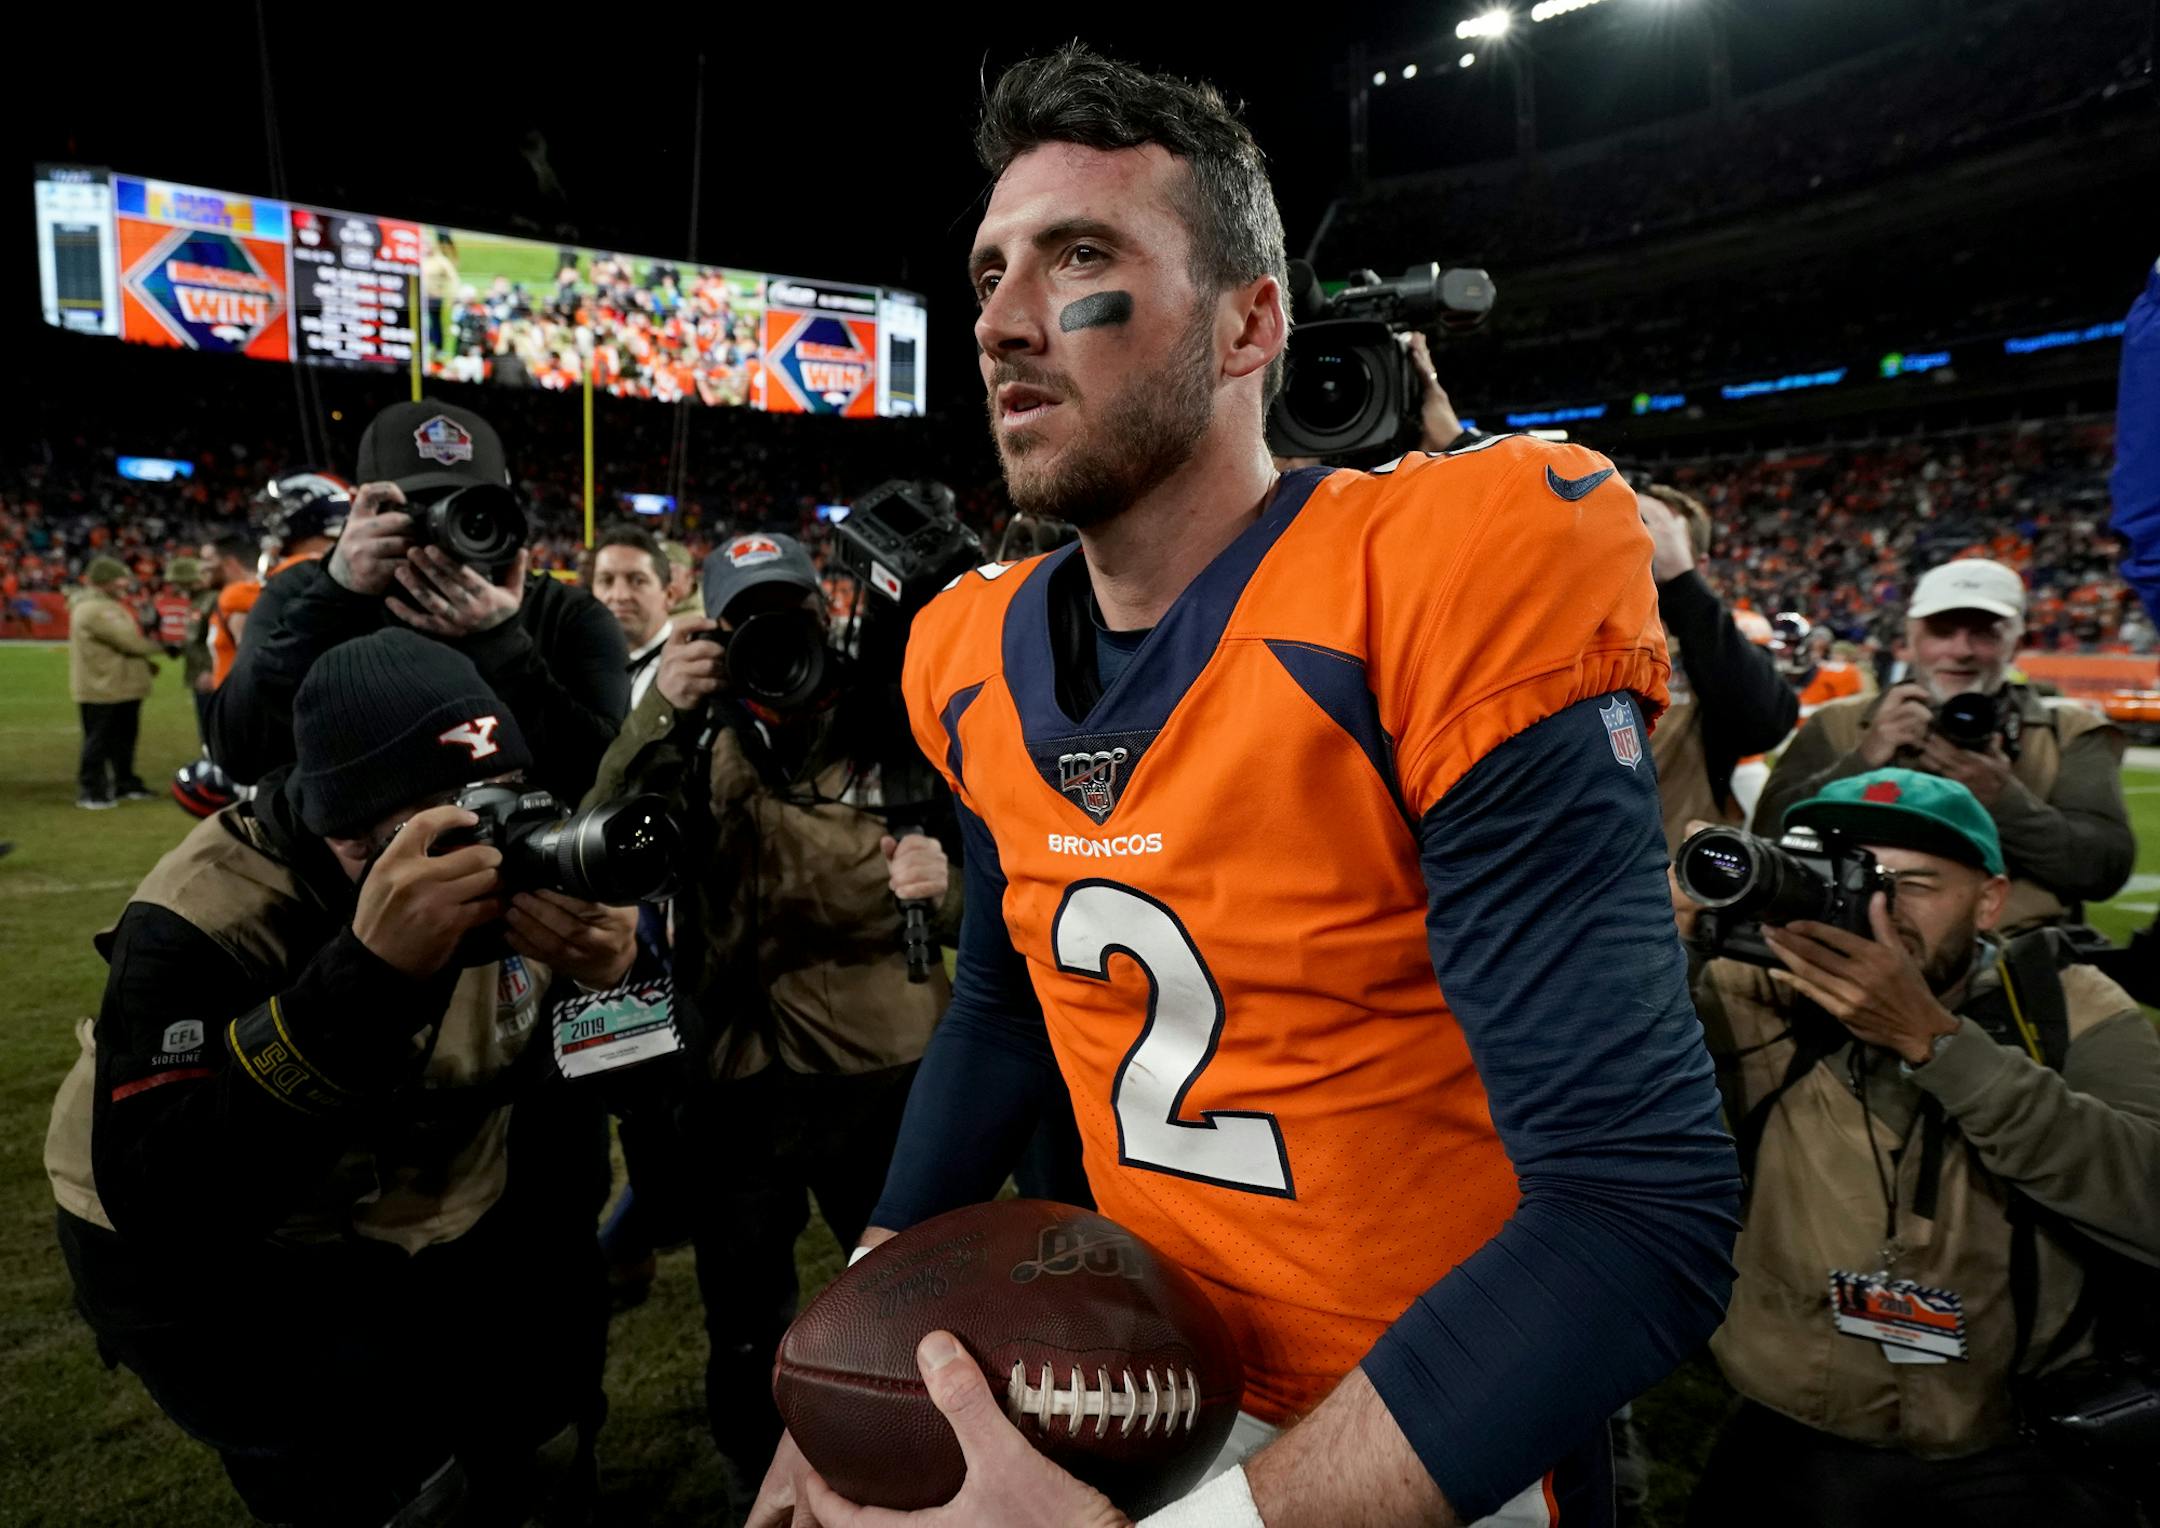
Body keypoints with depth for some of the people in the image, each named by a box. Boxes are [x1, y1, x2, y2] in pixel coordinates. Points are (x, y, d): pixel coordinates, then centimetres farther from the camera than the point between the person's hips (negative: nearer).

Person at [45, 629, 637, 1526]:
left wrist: (615, 983, -36)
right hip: (218, 1263, -4)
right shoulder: (205, 920, -30)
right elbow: (158, 1205, -41)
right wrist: (366, 974, -51)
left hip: (443, 1212, 5)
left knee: (544, 1453, 13)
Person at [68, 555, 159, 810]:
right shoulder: (94, 609, -18)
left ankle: (125, 784, 29)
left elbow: (123, 642, 19)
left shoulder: (107, 605, 17)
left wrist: (145, 663, 7)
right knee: (99, 741, -3)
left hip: (121, 687, 10)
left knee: (123, 738, 18)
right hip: (102, 689, -10)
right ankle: (91, 791, 4)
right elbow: (129, 639, -22)